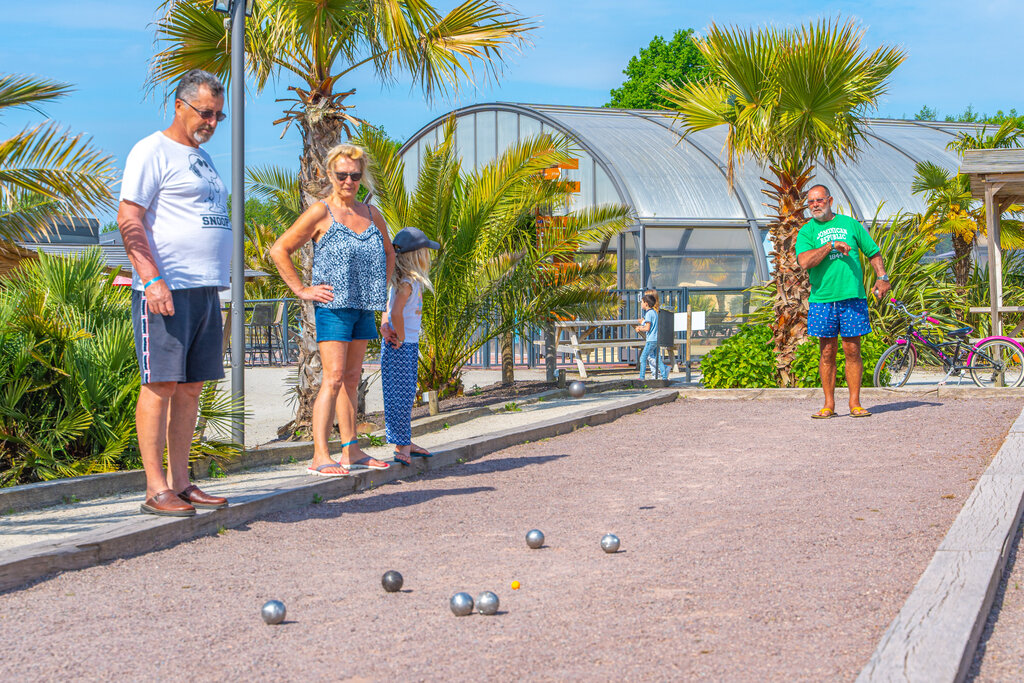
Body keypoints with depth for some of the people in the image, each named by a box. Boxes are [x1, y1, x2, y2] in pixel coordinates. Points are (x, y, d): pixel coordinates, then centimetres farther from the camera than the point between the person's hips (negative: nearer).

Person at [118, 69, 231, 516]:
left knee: (191, 387, 8)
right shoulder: (152, 152, -4)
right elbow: (129, 219, -12)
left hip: (206, 289, 9)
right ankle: (156, 489, -7)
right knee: (161, 384, -8)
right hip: (166, 289, -8)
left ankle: (180, 482, 13)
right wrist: (151, 279, -21)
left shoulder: (202, 158, 22)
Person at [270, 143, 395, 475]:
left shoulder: (371, 215, 13)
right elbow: (279, 250, -6)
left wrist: (379, 287, 18)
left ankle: (351, 451, 16)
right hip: (333, 305, -7)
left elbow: (388, 253, 31)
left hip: (363, 308, 7)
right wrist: (302, 290, -8)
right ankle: (320, 457, -16)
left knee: (351, 379, 11)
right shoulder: (320, 213, -5)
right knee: (334, 378, -14)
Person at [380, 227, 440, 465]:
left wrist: (386, 325, 0)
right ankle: (402, 446, 2)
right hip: (401, 347, -10)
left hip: (409, 344, 10)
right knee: (400, 395, -3)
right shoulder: (407, 282, -18)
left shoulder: (409, 280, 11)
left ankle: (406, 443, 24)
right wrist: (401, 337, -17)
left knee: (406, 395, 15)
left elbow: (389, 309, 15)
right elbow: (396, 312, -29)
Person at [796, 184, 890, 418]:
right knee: (827, 351, 2)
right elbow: (804, 261, -11)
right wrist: (831, 245, -16)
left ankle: (855, 403, 4)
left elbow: (873, 252, 19)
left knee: (852, 350, -1)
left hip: (852, 296, 0)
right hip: (822, 299, 0)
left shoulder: (850, 224, 12)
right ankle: (829, 404, 9)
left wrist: (882, 277, 4)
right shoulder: (807, 231, 7)